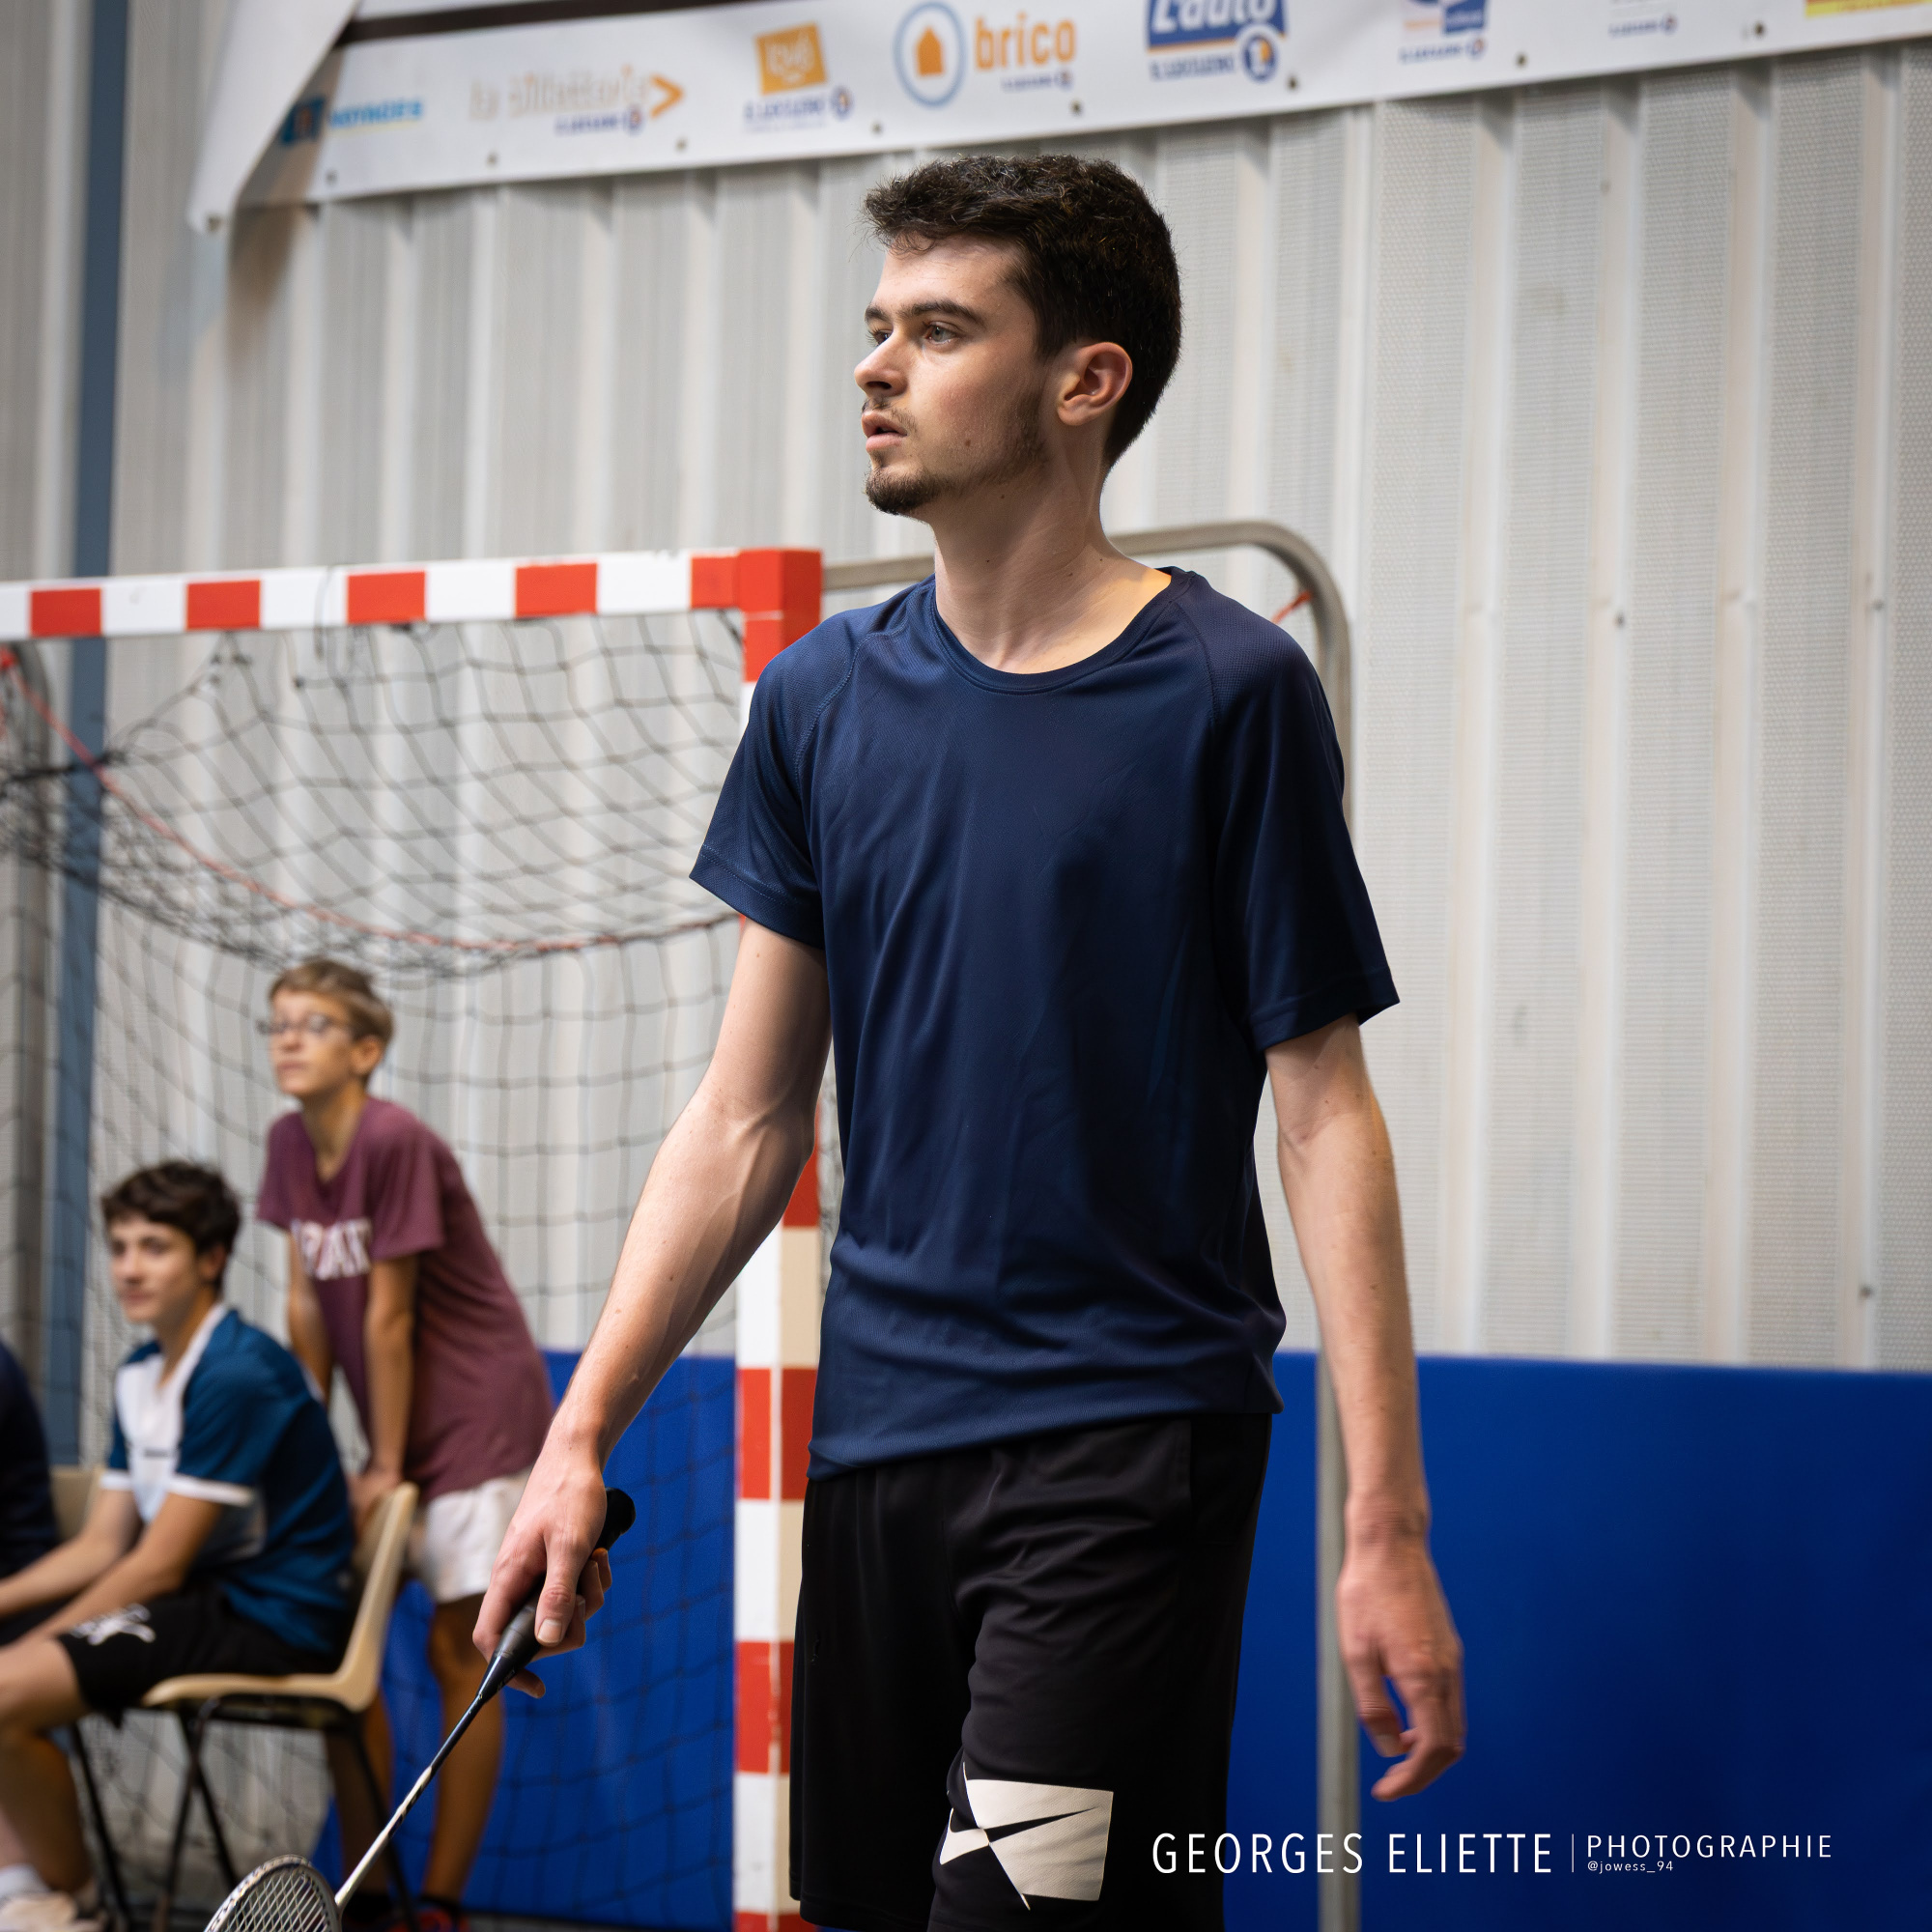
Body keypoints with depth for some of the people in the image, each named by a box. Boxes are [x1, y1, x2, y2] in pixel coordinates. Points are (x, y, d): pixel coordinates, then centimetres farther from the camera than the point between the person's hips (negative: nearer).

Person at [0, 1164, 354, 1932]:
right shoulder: (138, 1376, 14)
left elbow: (159, 1565, -18)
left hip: (269, 1622, -10)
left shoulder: (239, 1374, -18)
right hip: (205, 1602, 10)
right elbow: (102, 1545, 14)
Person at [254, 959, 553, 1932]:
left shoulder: (395, 1142, -21)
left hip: (479, 1415, -8)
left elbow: (388, 1317, -17)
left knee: (459, 1650, -7)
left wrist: (387, 1467, -13)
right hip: (399, 1424, 8)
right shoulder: (290, 1144, 3)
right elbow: (307, 1302, 8)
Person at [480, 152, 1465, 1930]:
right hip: (875, 1442, 5)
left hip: (1130, 1447, -5)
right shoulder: (822, 699, 9)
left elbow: (1326, 1115, -6)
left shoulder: (1229, 693, -5)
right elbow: (746, 1121, 12)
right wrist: (584, 1430, 3)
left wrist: (1386, 1528, -11)